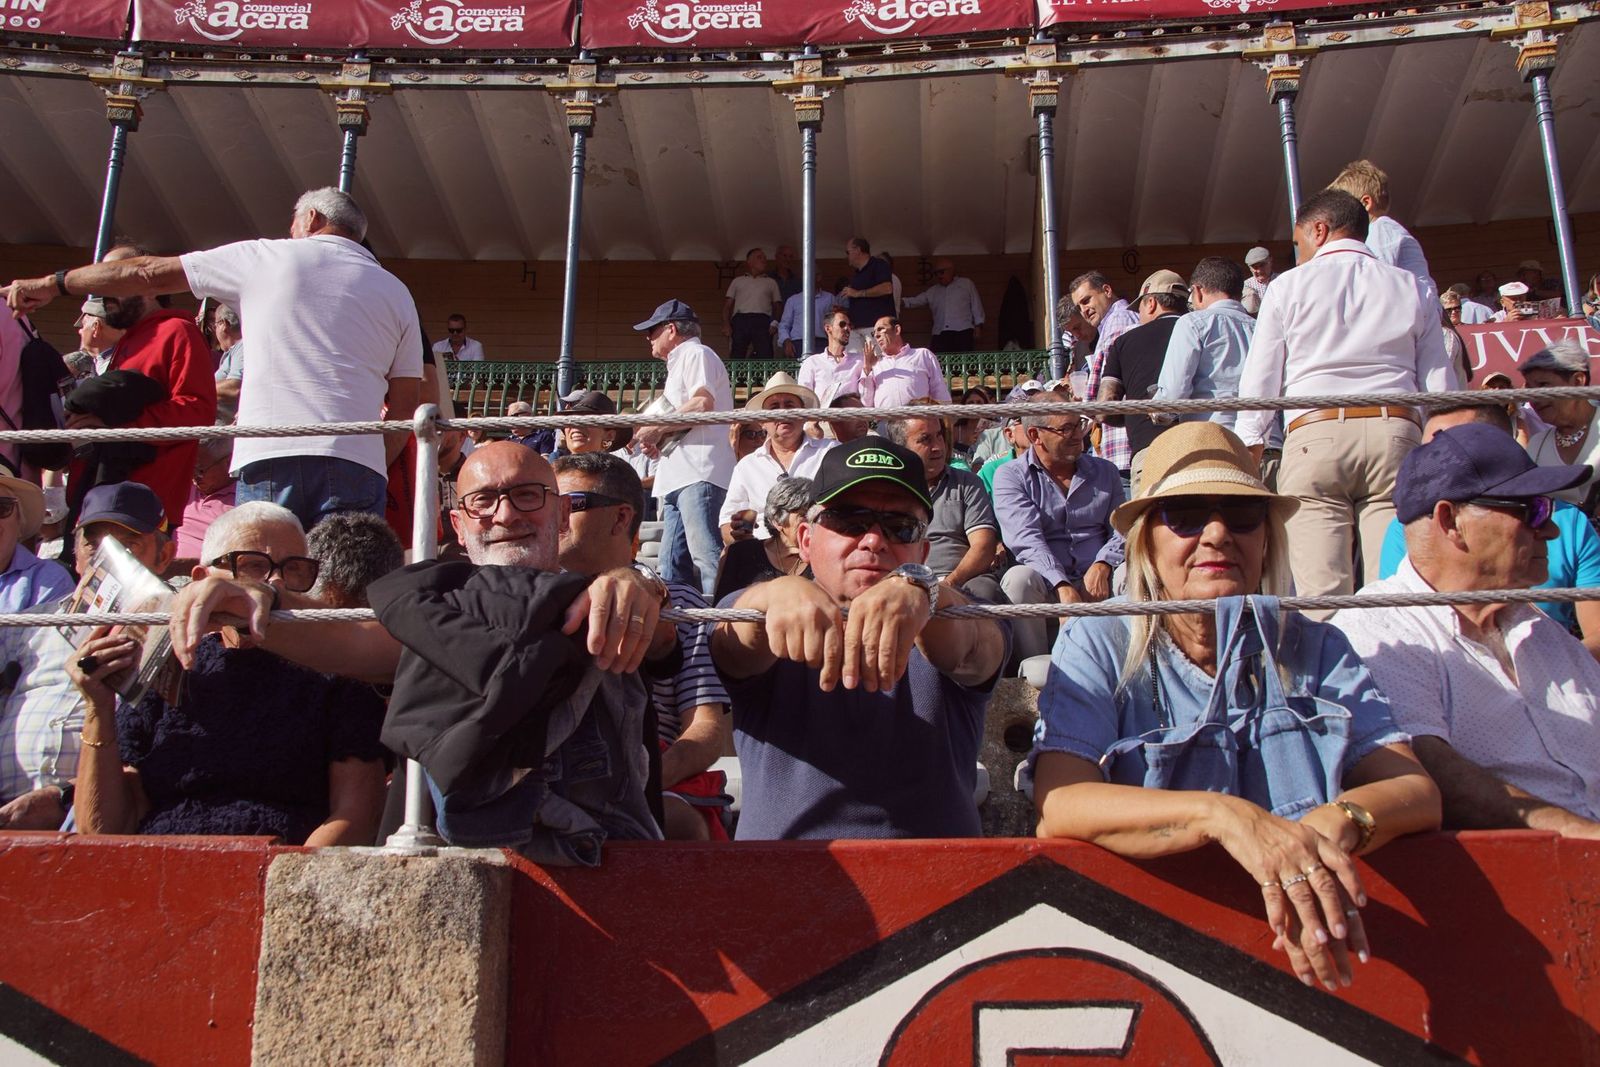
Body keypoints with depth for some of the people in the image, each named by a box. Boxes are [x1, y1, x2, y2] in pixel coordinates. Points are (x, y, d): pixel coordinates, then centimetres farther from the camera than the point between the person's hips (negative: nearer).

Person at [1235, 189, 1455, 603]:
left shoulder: (1289, 286, 10)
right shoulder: (1411, 288, 16)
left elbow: (1259, 385, 6)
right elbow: (1440, 387, 11)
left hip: (1314, 435, -2)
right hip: (1396, 432, 2)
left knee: (1321, 597, -7)